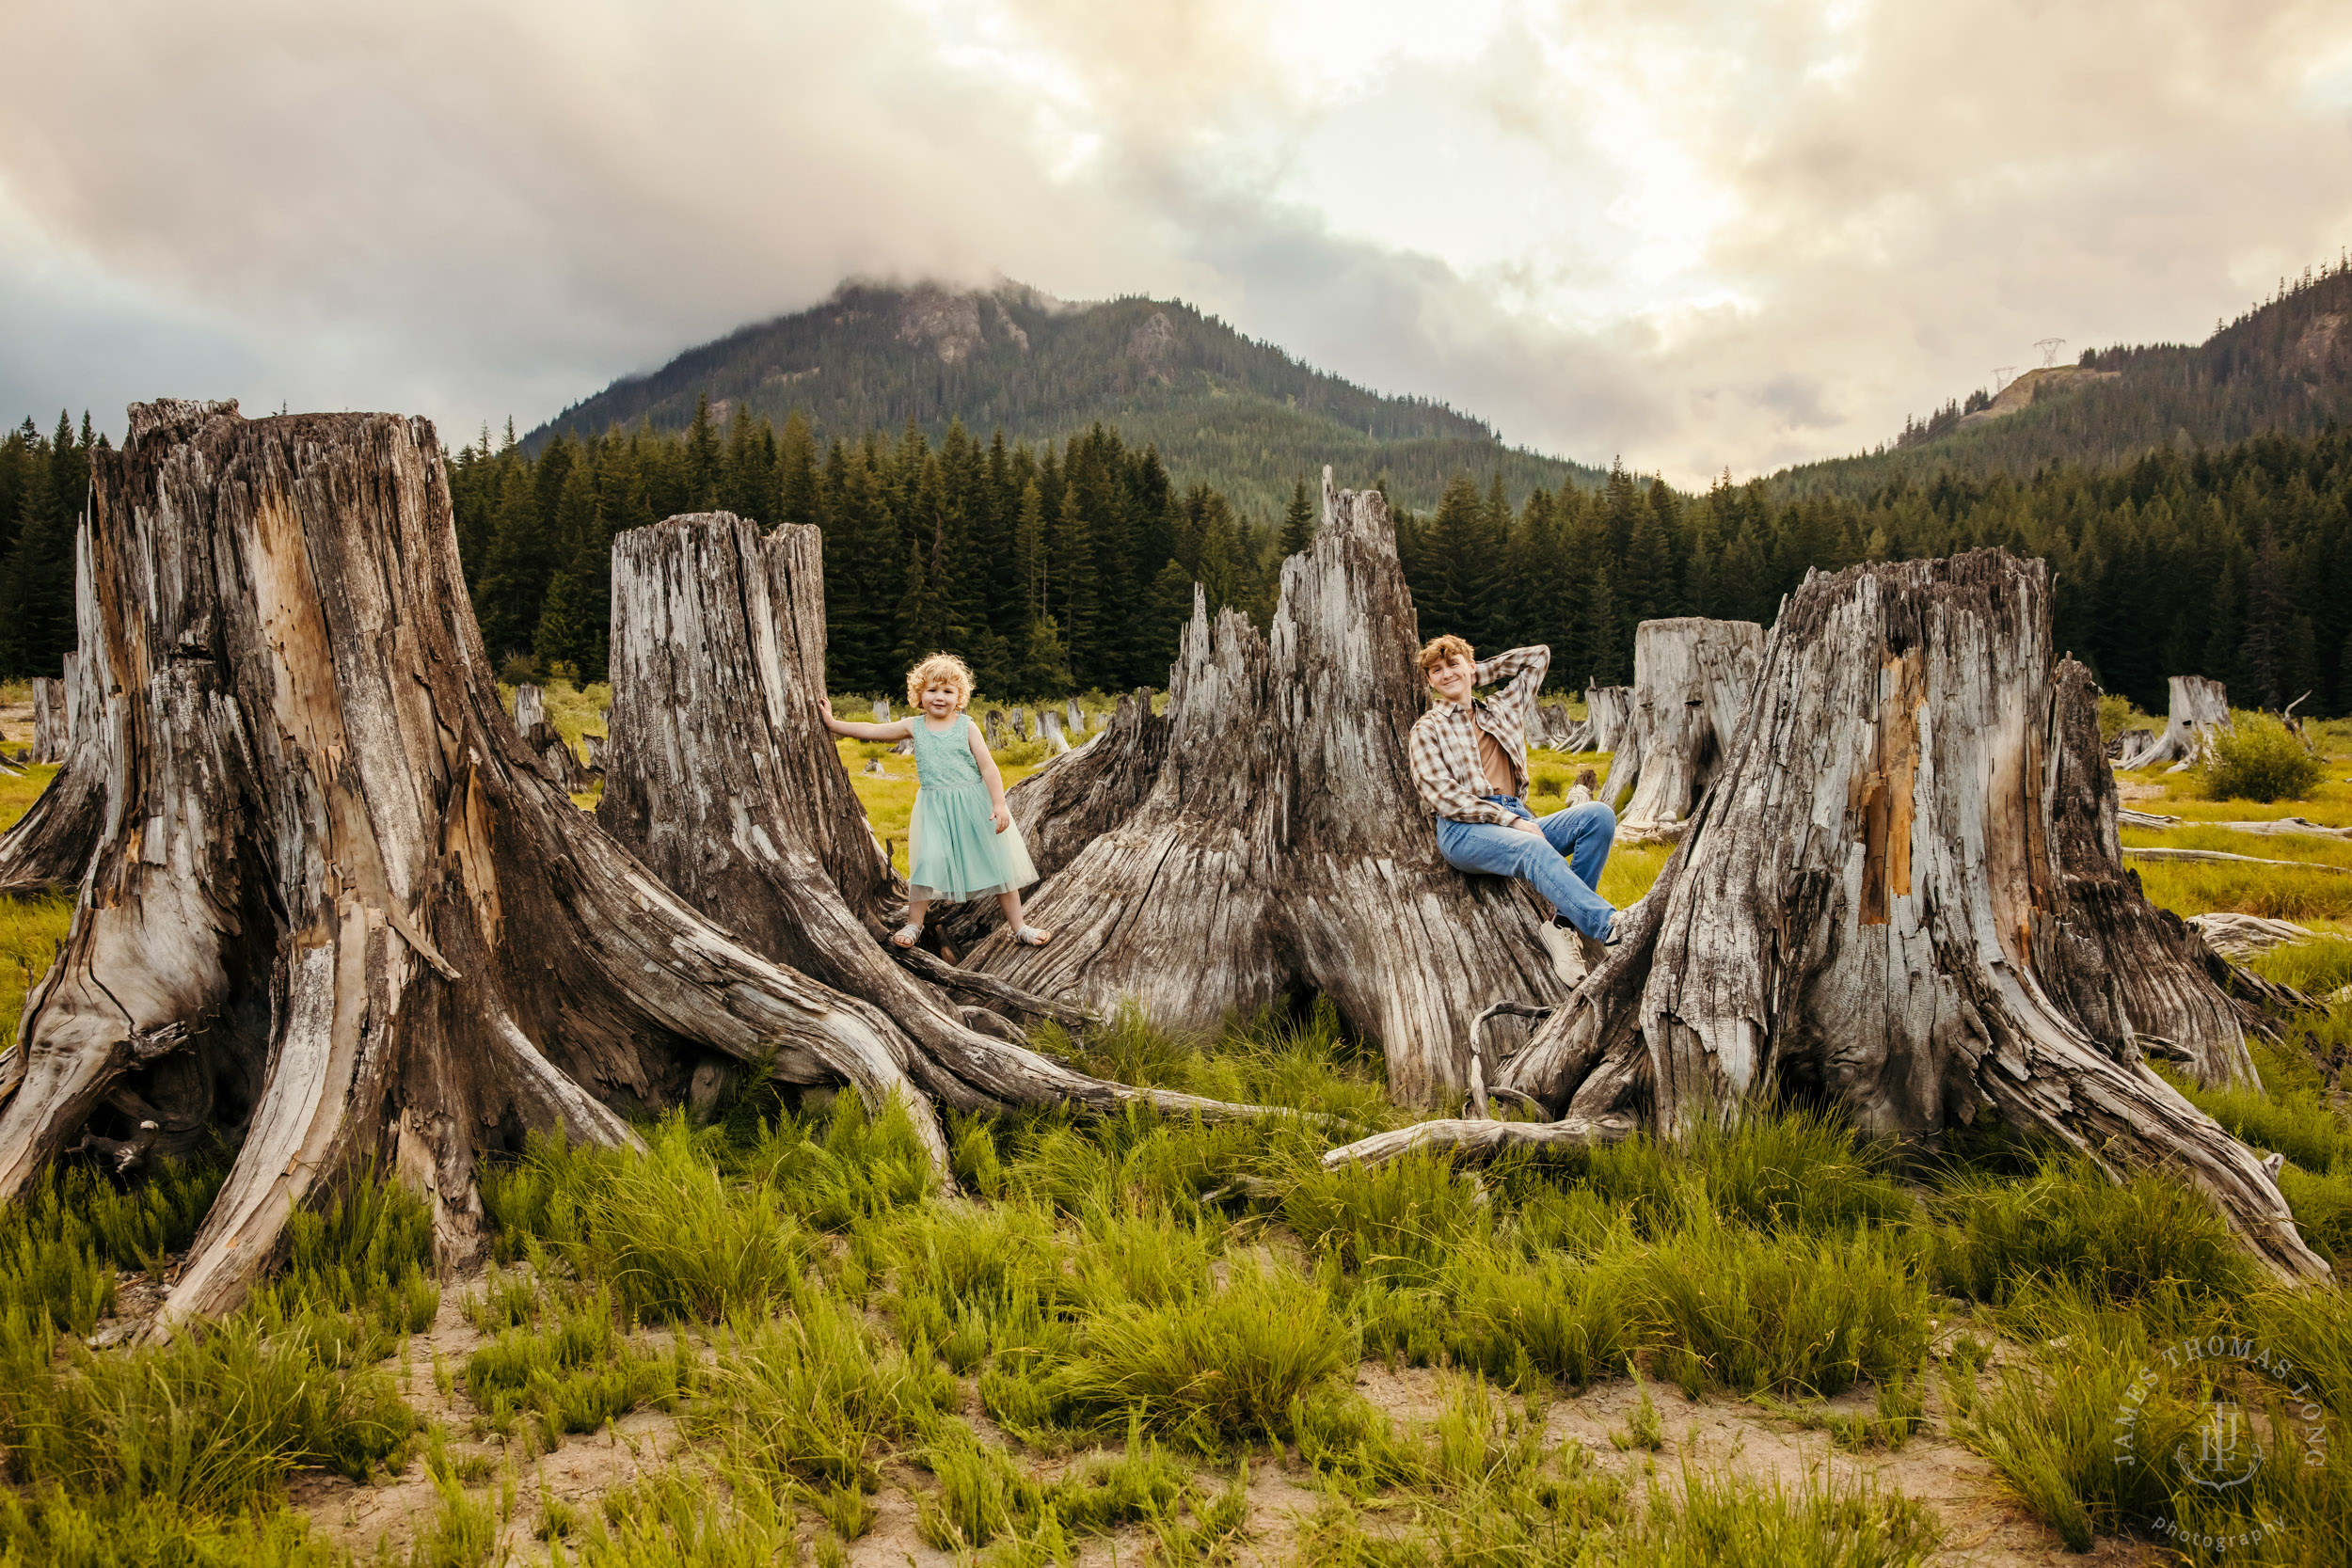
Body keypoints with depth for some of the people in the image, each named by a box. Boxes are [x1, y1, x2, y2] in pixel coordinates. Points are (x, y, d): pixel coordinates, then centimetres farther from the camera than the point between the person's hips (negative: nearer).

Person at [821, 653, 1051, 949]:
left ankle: (1018, 926, 13)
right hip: (935, 810, 1)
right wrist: (832, 723, 10)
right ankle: (914, 925, 12)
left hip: (975, 805, -1)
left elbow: (988, 768, -6)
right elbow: (870, 731, 8)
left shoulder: (966, 726, -4)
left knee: (996, 862, 4)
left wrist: (999, 805, -14)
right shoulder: (913, 726, 2)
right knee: (928, 864, -6)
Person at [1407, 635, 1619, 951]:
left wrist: (1478, 673, 30)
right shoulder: (1428, 728, 11)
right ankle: (1609, 925, -51)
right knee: (1535, 849, -37)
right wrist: (1511, 819, -13)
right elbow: (1442, 794, -3)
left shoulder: (1503, 708, 26)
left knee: (1598, 814, -21)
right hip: (1465, 829, -5)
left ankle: (1567, 918, -27)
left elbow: (1539, 656, 38)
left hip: (1518, 820, 5)